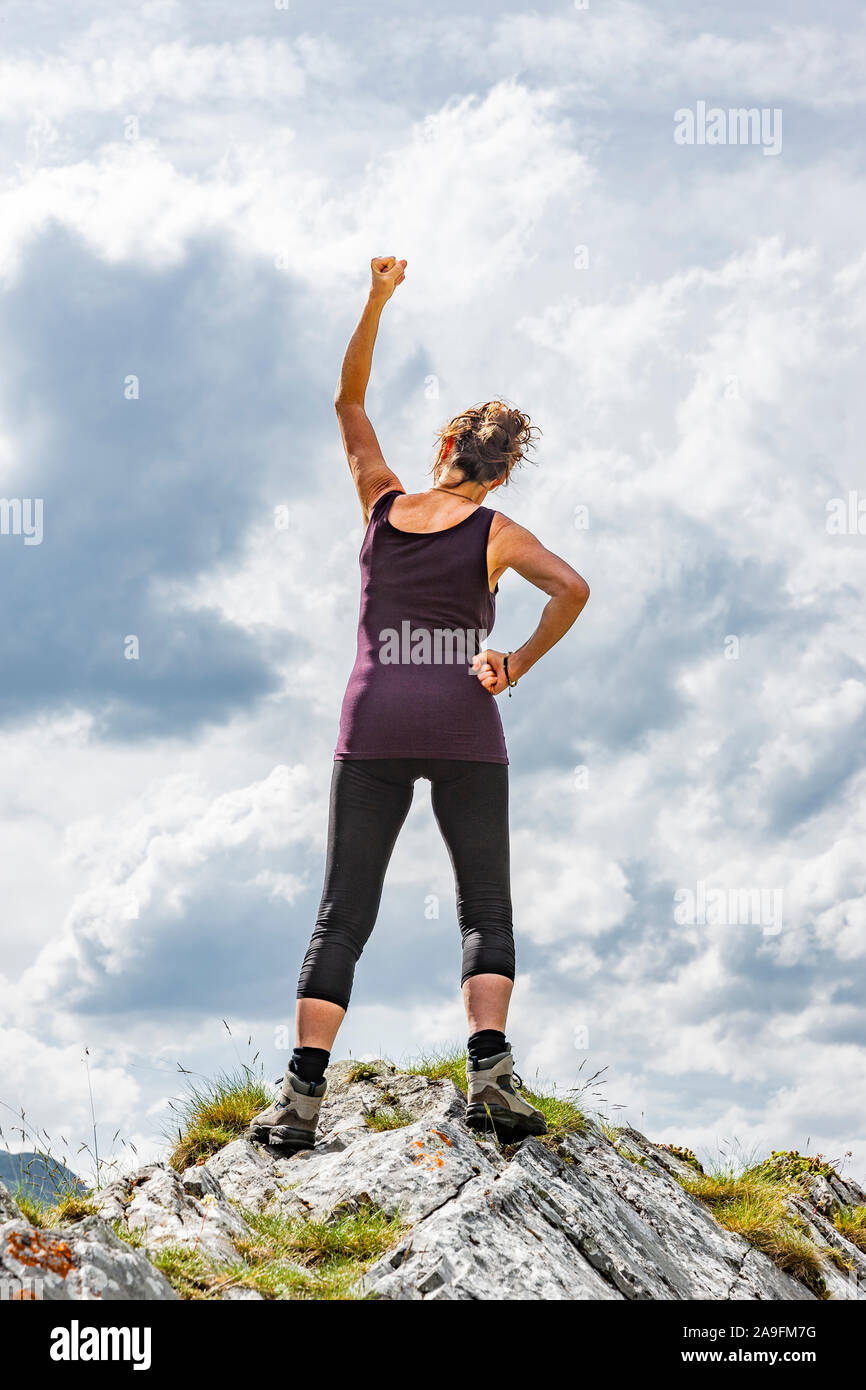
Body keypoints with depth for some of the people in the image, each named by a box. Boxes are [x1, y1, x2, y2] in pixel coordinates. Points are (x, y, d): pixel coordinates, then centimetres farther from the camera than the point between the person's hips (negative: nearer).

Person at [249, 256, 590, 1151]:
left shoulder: (381, 505, 9)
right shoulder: (496, 533, 2)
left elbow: (348, 401, 20)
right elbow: (572, 589, -15)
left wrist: (377, 299, 19)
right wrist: (519, 665, -5)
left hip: (374, 724, 2)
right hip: (464, 728, -1)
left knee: (343, 916, 2)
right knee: (486, 912, 5)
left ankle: (303, 1092, -8)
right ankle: (490, 1065, -17)